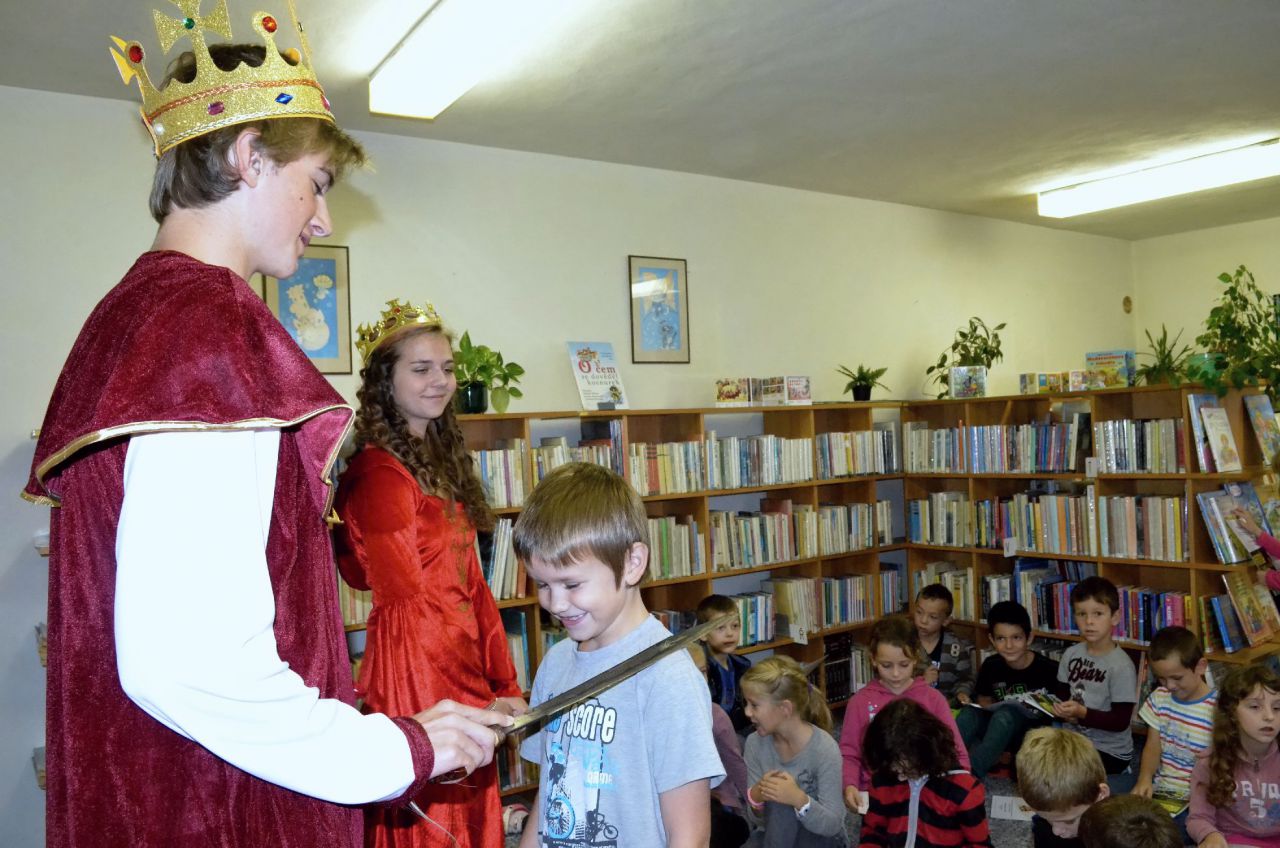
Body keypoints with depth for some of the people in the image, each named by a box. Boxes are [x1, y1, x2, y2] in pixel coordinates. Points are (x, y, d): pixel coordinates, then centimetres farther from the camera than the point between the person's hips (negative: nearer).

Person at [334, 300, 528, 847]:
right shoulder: (379, 472, -15)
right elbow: (409, 602, -17)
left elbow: (470, 585, 11)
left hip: (466, 667, 8)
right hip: (417, 667, -8)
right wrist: (477, 700, -14)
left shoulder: (442, 461, 12)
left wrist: (503, 685, 7)